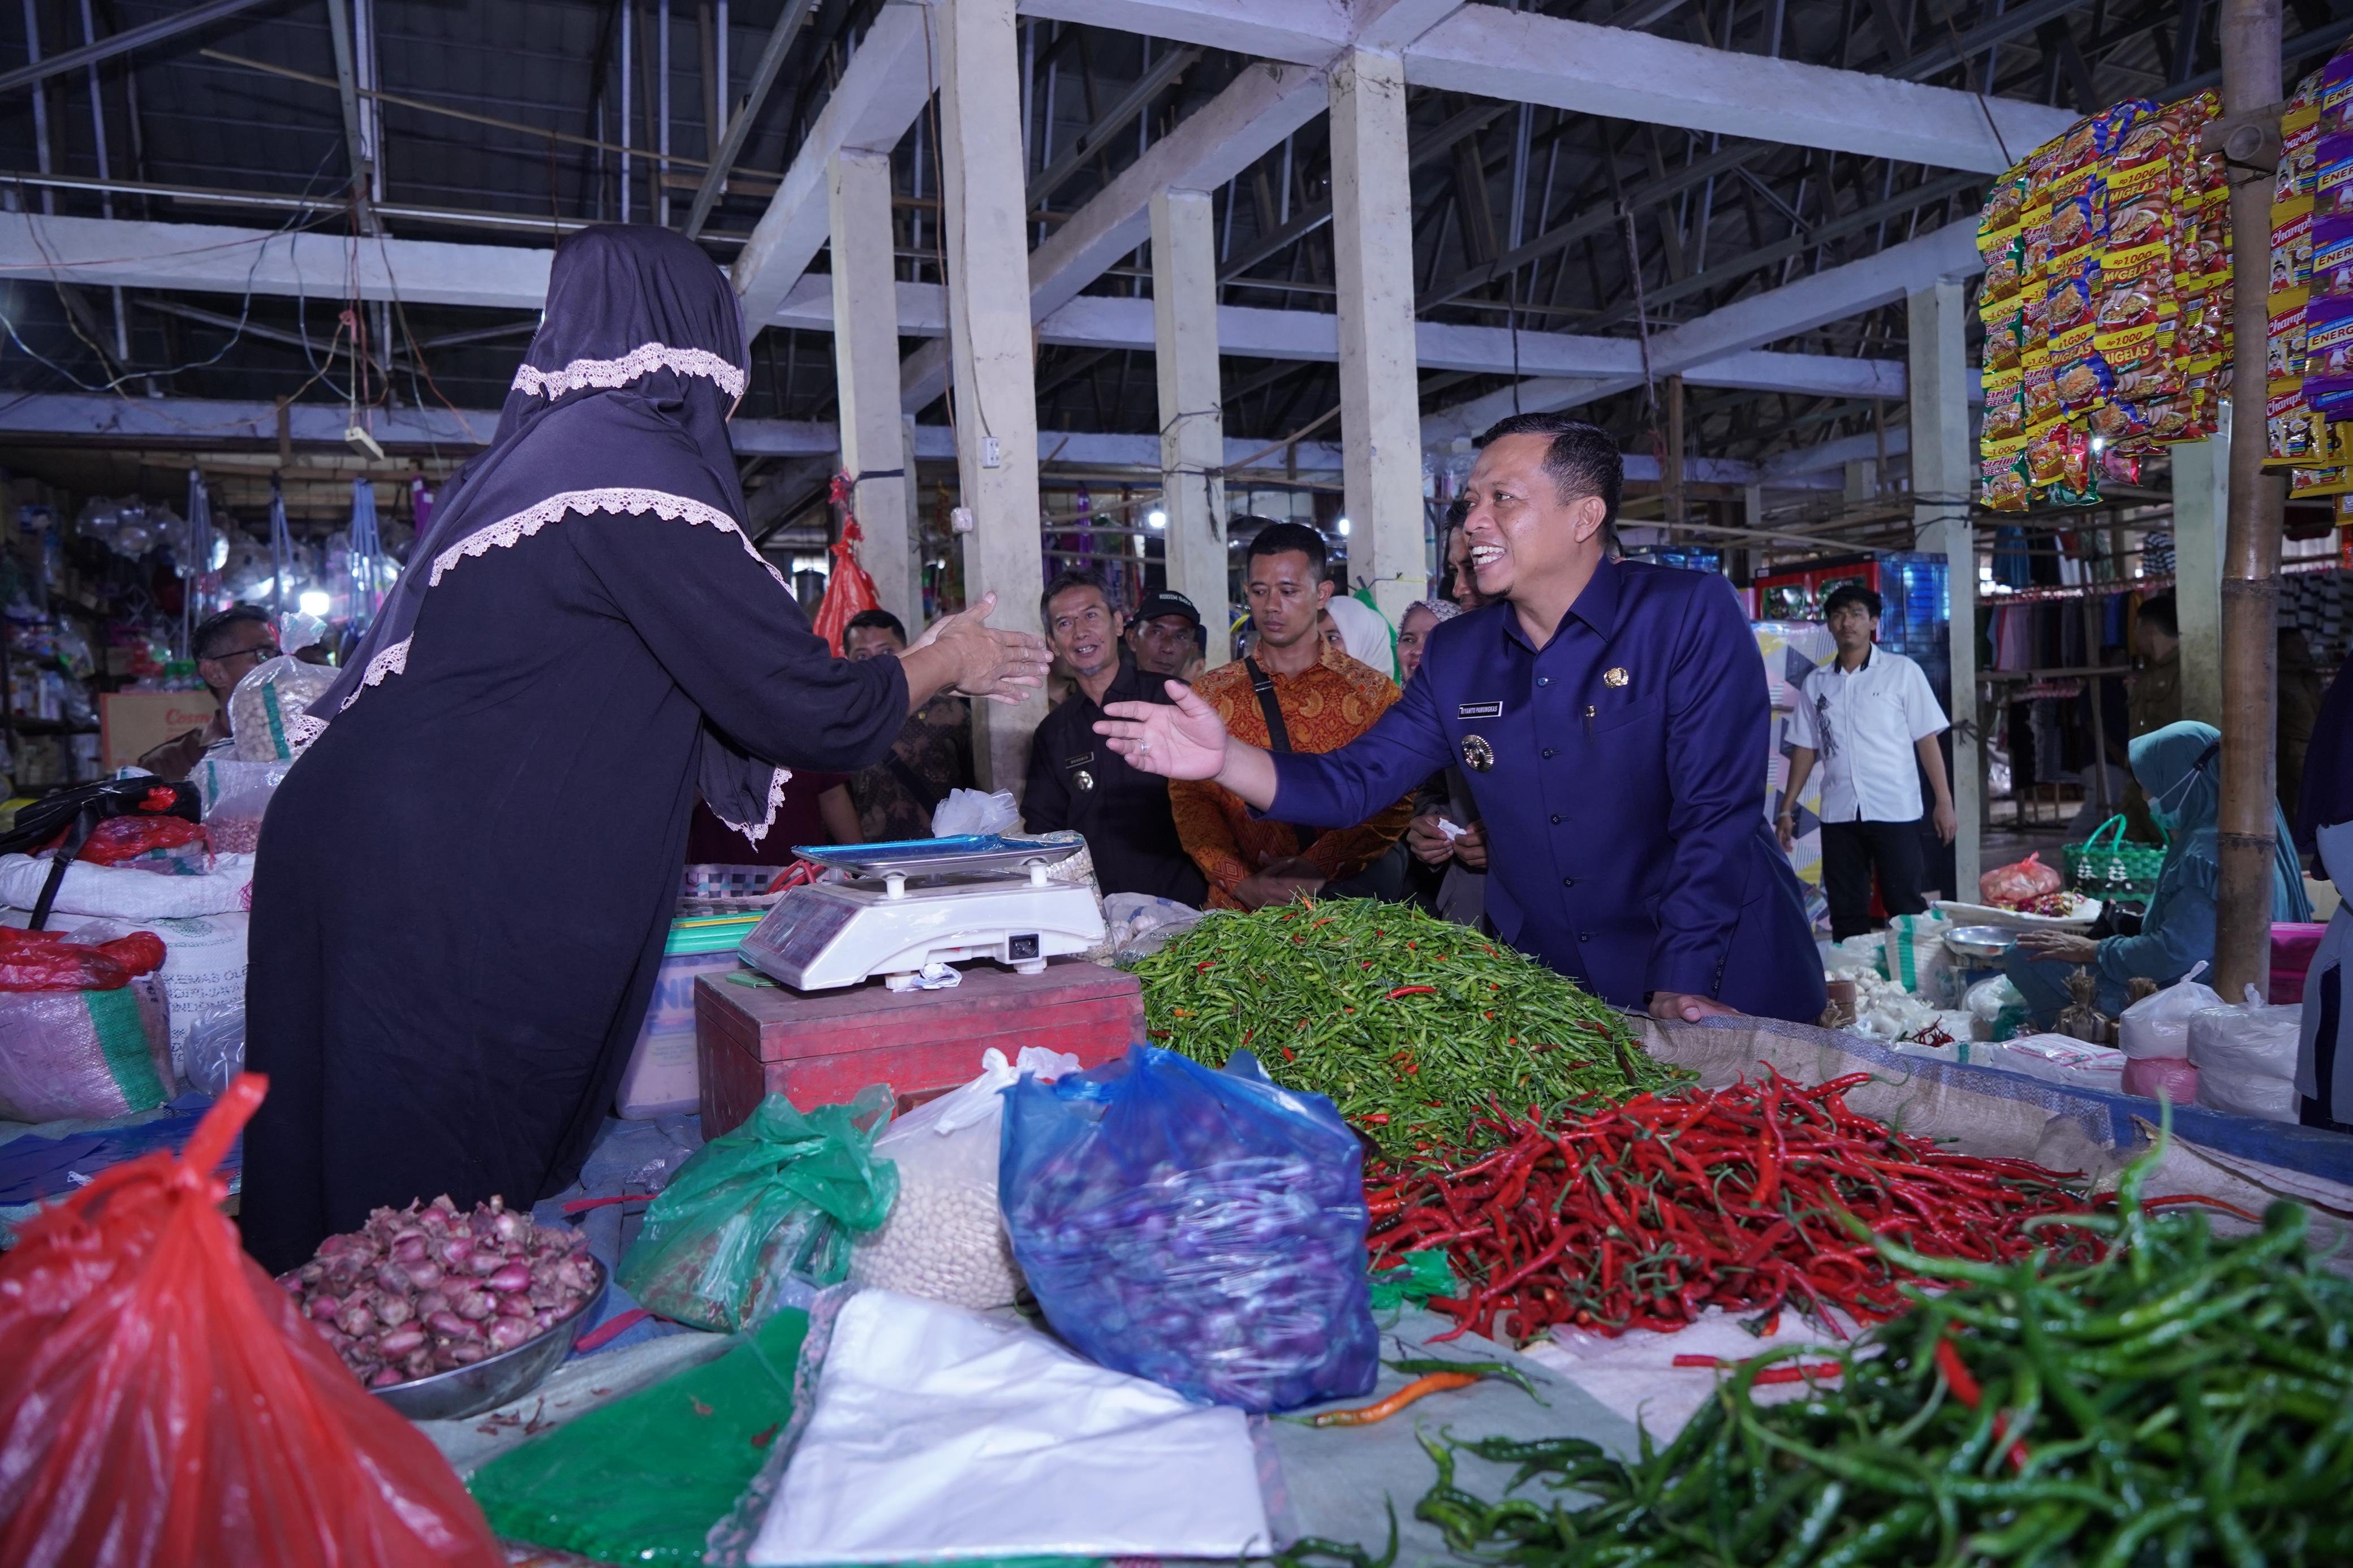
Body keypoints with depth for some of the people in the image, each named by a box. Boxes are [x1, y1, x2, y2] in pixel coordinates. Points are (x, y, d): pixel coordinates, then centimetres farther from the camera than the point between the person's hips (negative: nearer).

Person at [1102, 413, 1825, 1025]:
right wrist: (1226, 757, -17)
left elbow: (1714, 815, -16)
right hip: (1550, 991, 4)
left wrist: (1681, 990, -20)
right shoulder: (1456, 655, 3)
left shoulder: (1691, 616, -12)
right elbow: (1352, 782, 0)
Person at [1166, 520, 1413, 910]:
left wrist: (1319, 867, -12)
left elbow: (1394, 803, 1)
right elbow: (1190, 799, 6)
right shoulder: (1209, 694, 11)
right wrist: (1242, 883, -8)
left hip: (1343, 902, 0)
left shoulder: (1374, 692, 7)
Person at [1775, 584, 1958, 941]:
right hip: (1838, 814, 3)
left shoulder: (1902, 671, 0)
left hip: (1895, 811, -3)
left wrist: (1944, 802, -5)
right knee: (1846, 914, 9)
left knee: (1906, 909, 2)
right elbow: (1806, 748, 12)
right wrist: (1787, 809, 8)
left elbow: (1927, 739, -1)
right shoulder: (1816, 683, 8)